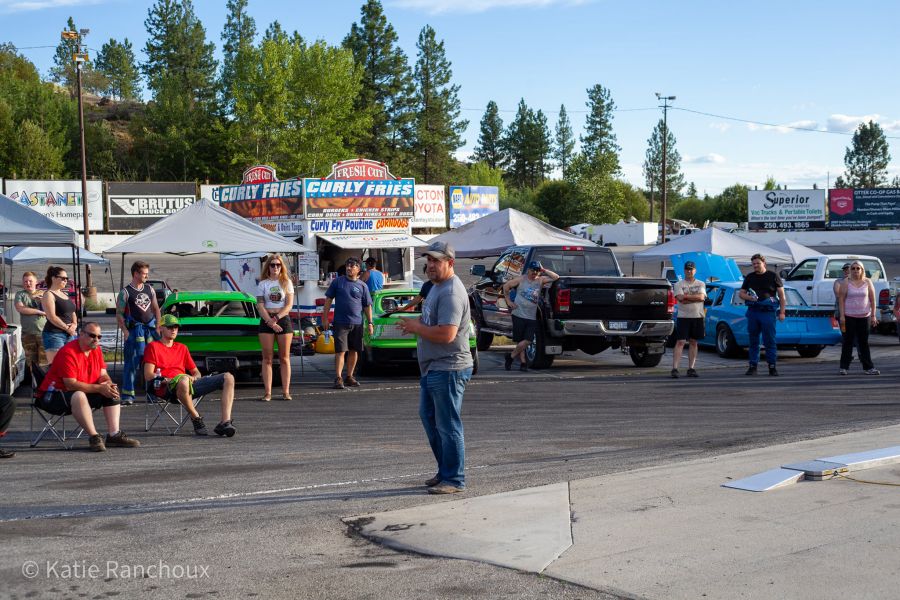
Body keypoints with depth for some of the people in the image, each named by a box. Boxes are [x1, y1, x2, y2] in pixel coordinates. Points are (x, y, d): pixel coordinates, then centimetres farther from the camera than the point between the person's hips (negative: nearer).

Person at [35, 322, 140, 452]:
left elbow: (103, 375, 5)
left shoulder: (96, 349, 4)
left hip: (82, 393, 9)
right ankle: (93, 437, -34)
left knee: (113, 392, -3)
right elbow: (71, 385, -27)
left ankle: (114, 435, -11)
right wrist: (99, 388, -28)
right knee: (79, 396, -39)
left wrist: (109, 384, -19)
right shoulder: (68, 353, -22)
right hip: (54, 395, -9)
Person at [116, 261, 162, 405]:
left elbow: (156, 308, 18)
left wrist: (157, 327, 8)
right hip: (134, 329, -5)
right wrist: (125, 331, -13)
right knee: (132, 362, -6)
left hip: (150, 328, 5)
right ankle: (127, 395, -2)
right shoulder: (126, 292, -3)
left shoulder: (149, 289, 13)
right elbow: (119, 314, -4)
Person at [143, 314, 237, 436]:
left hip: (190, 385, 6)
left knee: (228, 377, -11)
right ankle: (196, 419, -24)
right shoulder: (153, 346, 12)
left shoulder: (182, 347, 30)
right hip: (167, 388, -6)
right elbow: (148, 376, 0)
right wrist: (168, 379, -13)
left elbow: (196, 372, 29)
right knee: (183, 380, -45)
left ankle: (225, 422, -28)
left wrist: (194, 377, 4)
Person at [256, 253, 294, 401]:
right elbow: (260, 306, -2)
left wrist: (276, 318, -14)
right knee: (267, 358, -1)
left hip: (283, 319, 0)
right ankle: (267, 392, -2)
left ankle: (286, 391, 3)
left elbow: (289, 305, -2)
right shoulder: (263, 284, 6)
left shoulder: (286, 282, 6)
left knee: (284, 358, 1)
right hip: (266, 321, 0)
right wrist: (270, 322, -14)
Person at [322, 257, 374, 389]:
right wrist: (325, 318, 0)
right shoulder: (337, 282, 2)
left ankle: (349, 377, 21)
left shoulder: (362, 286, 7)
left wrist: (370, 323, 5)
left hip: (357, 323, 3)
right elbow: (328, 300, 4)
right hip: (340, 323, -3)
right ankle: (338, 378, -8)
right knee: (340, 350, -8)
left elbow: (367, 306, 10)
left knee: (354, 351, 9)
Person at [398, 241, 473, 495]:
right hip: (432, 368, 11)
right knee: (429, 417, 18)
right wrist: (416, 323, 6)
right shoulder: (437, 287, 15)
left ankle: (454, 479, 3)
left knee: (448, 425, -4)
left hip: (448, 369, -11)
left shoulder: (451, 293, -19)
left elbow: (446, 334, -28)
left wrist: (417, 327, -13)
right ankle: (444, 471, 28)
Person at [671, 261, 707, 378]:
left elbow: (701, 297, -9)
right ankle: (674, 368, -12)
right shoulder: (679, 284, 3)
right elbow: (681, 299, -13)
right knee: (680, 342, -8)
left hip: (697, 317, 3)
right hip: (683, 317, -3)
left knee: (693, 342, 7)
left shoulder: (701, 284, 9)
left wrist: (686, 296, -11)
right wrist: (695, 298, -12)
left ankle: (691, 368, 12)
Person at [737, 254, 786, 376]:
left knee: (770, 340, -3)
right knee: (753, 340, 6)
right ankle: (753, 365, 11)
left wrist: (782, 312, -5)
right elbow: (741, 293, 17)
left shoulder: (773, 276, 4)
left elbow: (781, 295, 3)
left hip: (768, 312, -3)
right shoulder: (749, 277, 14)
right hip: (752, 311, 3)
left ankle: (772, 366, 2)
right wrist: (749, 297, -7)